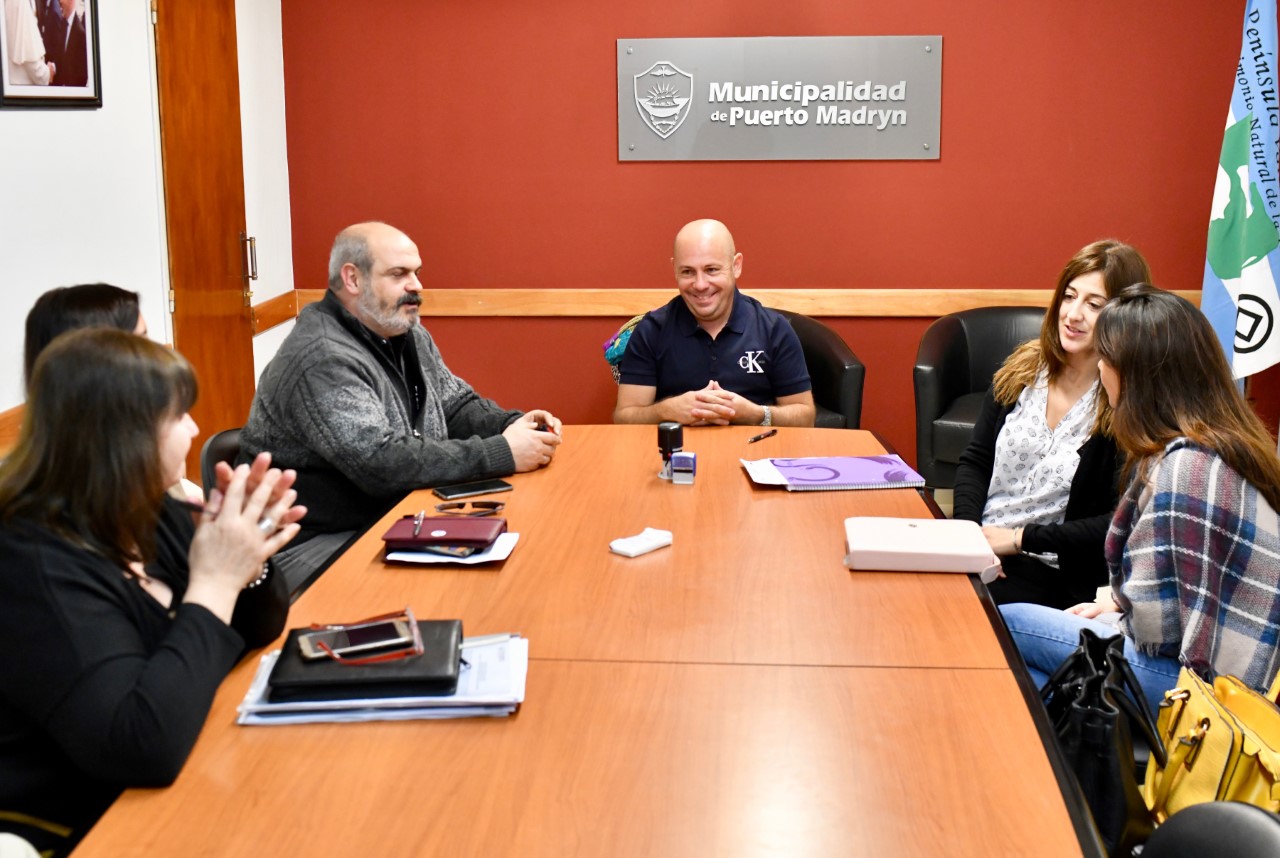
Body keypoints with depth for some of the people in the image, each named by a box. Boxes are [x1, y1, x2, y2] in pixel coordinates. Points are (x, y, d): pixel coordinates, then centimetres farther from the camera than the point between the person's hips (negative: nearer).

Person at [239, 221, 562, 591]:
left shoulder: (409, 335, 10)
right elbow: (379, 463, -30)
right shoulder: (320, 360, -22)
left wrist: (512, 424, -6)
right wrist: (501, 454, -27)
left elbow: (456, 404, 18)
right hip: (318, 543, -9)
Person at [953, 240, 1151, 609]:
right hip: (979, 544, 5)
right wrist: (968, 528, -7)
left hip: (1048, 569, -5)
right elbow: (974, 461, 11)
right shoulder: (1023, 367, 8)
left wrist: (1020, 538, -13)